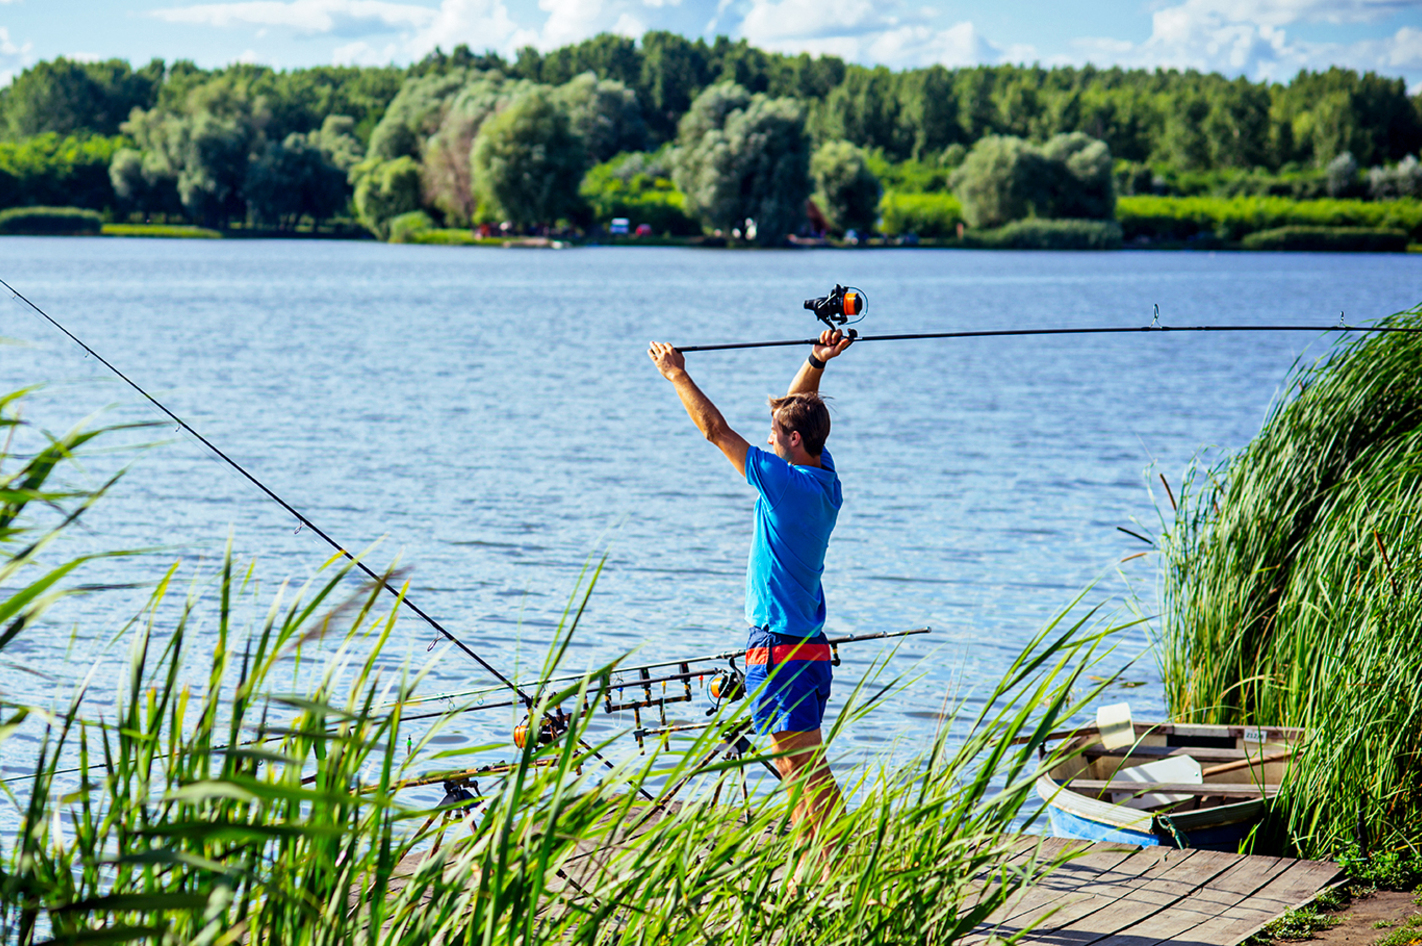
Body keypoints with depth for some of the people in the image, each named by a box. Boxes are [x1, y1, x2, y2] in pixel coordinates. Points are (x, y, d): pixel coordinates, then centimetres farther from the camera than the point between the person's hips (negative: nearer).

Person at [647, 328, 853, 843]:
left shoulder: (788, 483, -16)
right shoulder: (825, 479, 7)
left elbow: (715, 429, -11)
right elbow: (795, 410, 21)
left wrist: (677, 375, -2)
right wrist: (817, 362, 10)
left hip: (779, 653, -9)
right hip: (810, 647, 9)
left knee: (808, 771, -9)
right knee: (799, 771, 14)